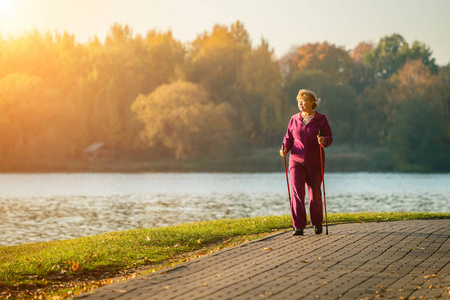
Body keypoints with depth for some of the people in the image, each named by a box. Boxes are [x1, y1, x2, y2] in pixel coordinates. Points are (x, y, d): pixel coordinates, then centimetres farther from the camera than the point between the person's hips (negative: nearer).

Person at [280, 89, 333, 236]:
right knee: (296, 192, -10)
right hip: (296, 160, 2)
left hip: (314, 162, -2)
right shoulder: (294, 119, 8)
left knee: (315, 193, 5)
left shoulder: (321, 119, 0)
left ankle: (317, 223, 26)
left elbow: (329, 137, -2)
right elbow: (288, 138, 13)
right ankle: (298, 227, -8)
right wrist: (285, 148, -7)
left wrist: (323, 140, -25)